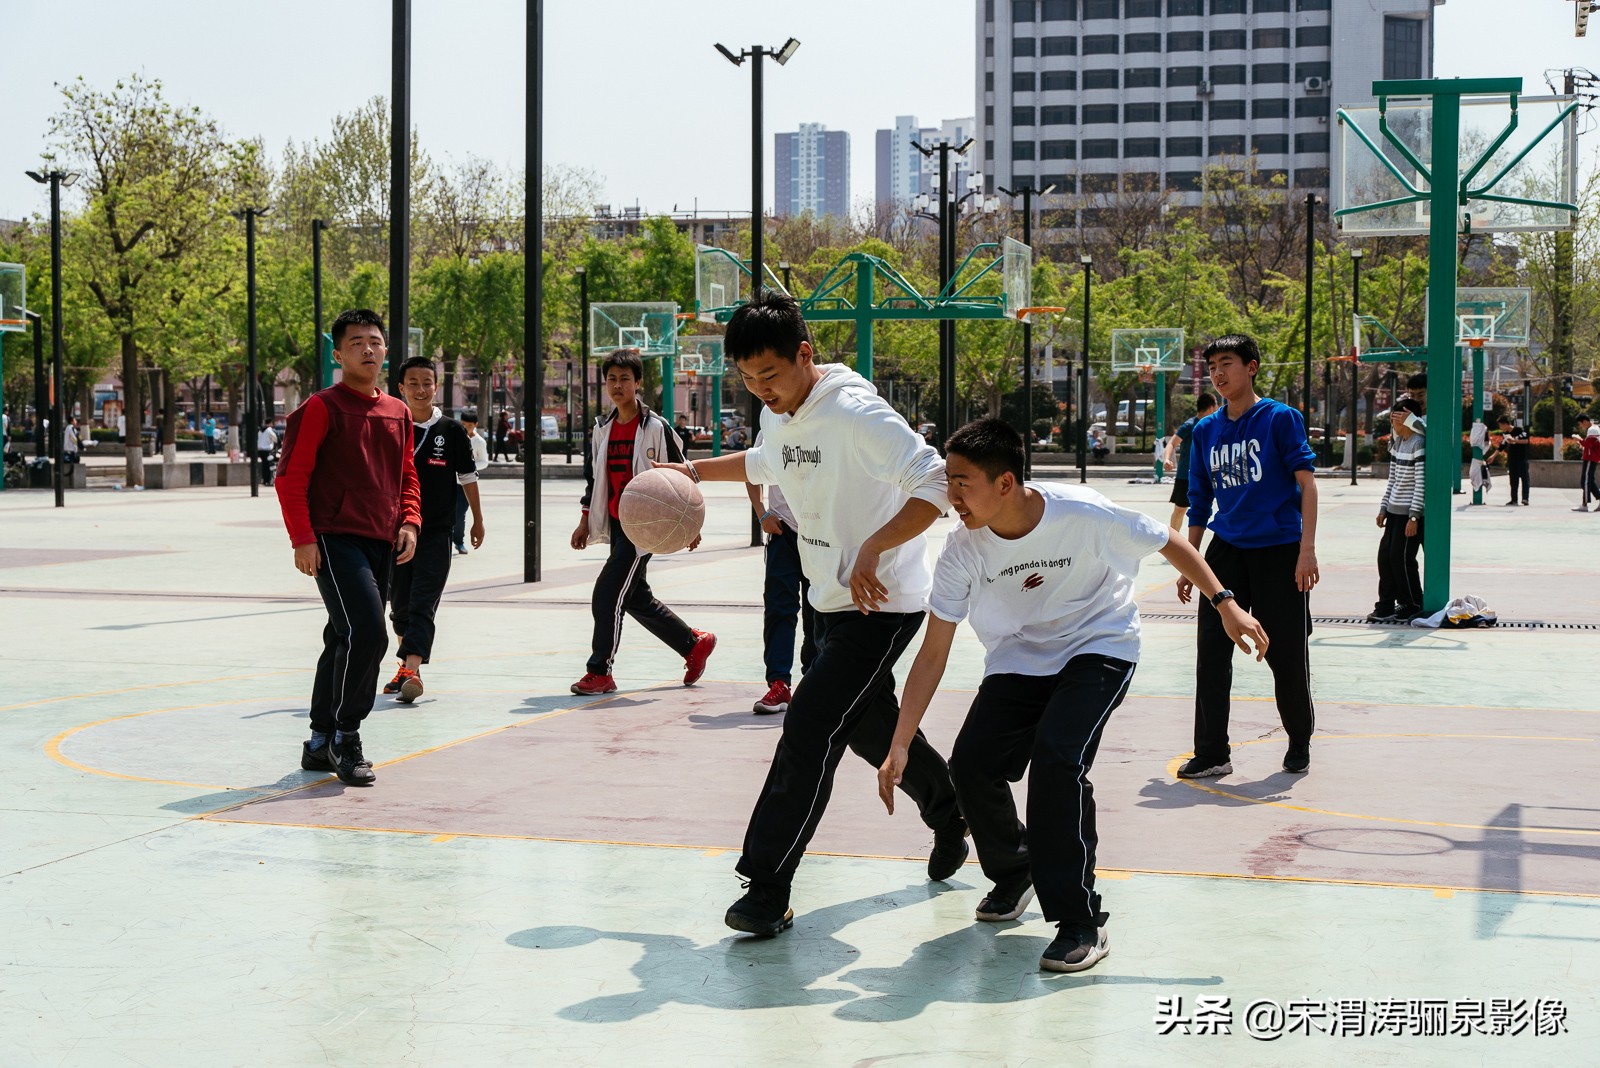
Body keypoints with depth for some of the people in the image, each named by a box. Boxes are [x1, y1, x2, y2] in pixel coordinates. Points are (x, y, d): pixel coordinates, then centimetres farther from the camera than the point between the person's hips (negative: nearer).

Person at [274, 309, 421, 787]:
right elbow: (290, 475, -8)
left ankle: (321, 742, 23)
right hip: (335, 539, -7)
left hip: (381, 545, 7)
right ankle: (345, 735, -5)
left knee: (346, 641, 12)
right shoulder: (322, 407, -6)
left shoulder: (397, 412, 14)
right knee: (367, 633, -19)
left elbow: (407, 477, 22)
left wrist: (408, 522, 5)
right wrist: (302, 539, -15)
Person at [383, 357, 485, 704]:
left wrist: (477, 520, 13)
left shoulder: (451, 430, 0)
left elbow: (467, 476, 9)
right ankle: (407, 665, 27)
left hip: (437, 532, -2)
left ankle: (412, 671, -22)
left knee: (423, 604, -12)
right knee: (400, 605, 11)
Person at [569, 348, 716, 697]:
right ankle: (696, 644, 31)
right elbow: (594, 478, 19)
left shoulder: (655, 427, -9)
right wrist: (586, 520, 14)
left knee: (607, 595, -14)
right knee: (637, 599, 14)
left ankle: (600, 672, -5)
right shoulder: (602, 429, 10)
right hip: (616, 524, 8)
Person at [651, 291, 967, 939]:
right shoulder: (778, 415, 4)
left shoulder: (855, 413, -24)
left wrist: (873, 549, -37)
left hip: (883, 602, -9)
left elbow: (936, 485, -30)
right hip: (832, 600, 9)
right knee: (872, 728, 21)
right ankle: (951, 815, 46)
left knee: (810, 730, -15)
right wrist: (697, 471, 21)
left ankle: (767, 888, -11)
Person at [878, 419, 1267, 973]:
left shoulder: (1084, 515, -27)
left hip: (1100, 647, -4)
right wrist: (899, 747, -17)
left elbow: (1170, 543, -8)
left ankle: (1081, 923, -13)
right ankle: (1013, 873, 19)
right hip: (1019, 656, 4)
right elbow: (933, 654, -14)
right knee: (971, 764, -13)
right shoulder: (963, 548, -18)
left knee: (1056, 760, -27)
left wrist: (1226, 605, -9)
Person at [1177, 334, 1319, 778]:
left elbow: (1306, 482, -9)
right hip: (1226, 551, 4)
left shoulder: (1280, 418, -5)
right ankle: (1211, 752, 5)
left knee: (1287, 654, 3)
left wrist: (1307, 549, -17)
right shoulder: (1206, 430, 10)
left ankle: (1300, 742, 24)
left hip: (1279, 550, -4)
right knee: (1211, 651, -2)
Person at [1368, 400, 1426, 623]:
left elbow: (1421, 484, -18)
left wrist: (1414, 516, -20)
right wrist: (1384, 508, 14)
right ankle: (1386, 606, 14)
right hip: (1395, 510, 9)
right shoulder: (1397, 442, 11)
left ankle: (1412, 607, 8)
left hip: (1410, 512, -9)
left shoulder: (1418, 444, -15)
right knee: (1385, 555, 7)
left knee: (1401, 557, -5)